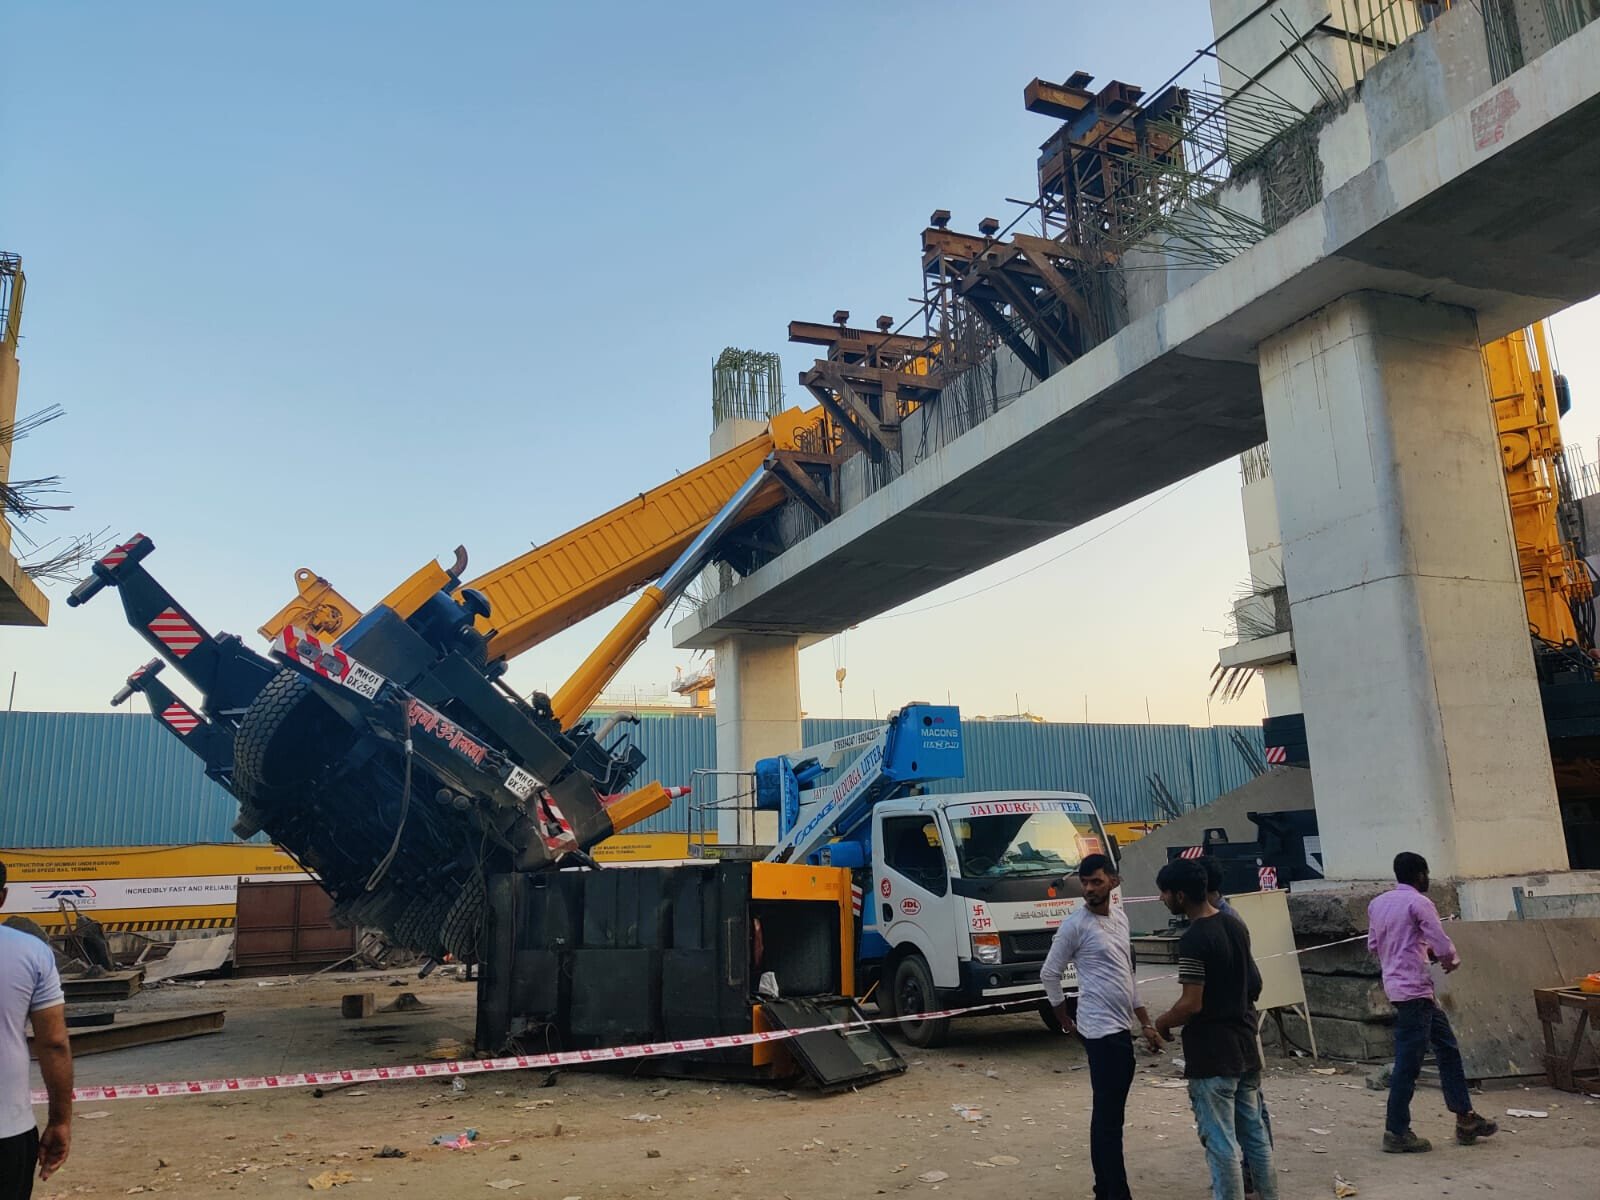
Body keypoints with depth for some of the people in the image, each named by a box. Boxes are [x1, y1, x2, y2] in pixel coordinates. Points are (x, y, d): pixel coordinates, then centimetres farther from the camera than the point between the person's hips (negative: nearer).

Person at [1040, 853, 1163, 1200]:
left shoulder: (1120, 916, 10)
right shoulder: (1075, 924, -13)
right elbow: (1049, 974, -7)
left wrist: (1145, 1023, 17)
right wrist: (1066, 1021, 0)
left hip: (1122, 1027, 8)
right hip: (1102, 1030, -8)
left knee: (1110, 1113, 14)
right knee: (1109, 1116, -7)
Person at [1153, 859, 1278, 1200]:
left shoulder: (1193, 940, -21)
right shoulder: (1236, 926, 6)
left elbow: (1191, 1004, -22)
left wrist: (1162, 1022, -5)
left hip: (1212, 1056, -9)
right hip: (1244, 1046, 9)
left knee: (1221, 1144, 0)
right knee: (1255, 1135, 17)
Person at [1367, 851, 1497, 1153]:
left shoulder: (1377, 903, 11)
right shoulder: (1418, 902, -12)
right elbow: (1442, 946, -15)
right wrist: (1453, 959, 8)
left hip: (1396, 986, 9)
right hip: (1414, 990, -9)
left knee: (1447, 1047, 18)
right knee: (1408, 1062, -4)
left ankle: (1465, 1119, 23)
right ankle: (1396, 1132, 1)